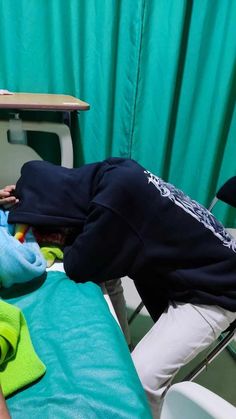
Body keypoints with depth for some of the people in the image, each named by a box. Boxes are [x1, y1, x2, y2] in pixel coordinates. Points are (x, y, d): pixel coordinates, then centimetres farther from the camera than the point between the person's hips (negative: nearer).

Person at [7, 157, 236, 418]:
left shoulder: (117, 197, -32)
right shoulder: (113, 175, -6)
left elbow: (79, 268, -21)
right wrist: (22, 195, -1)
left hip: (213, 289, -8)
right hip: (183, 271, 9)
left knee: (138, 379, -16)